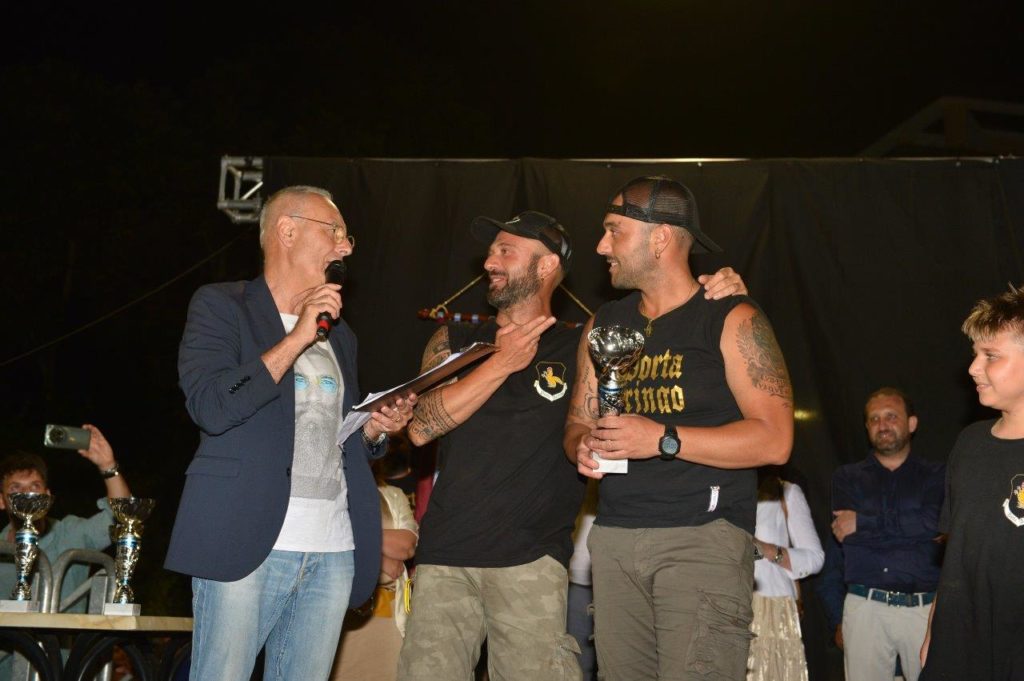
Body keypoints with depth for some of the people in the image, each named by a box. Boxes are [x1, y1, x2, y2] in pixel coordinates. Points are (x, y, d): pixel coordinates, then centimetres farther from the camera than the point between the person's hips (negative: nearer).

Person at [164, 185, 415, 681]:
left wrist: (373, 430, 6)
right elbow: (210, 407, -13)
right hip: (248, 542, -6)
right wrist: (297, 338, -13)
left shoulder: (339, 337, 22)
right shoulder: (221, 305, 3)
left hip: (334, 550, 6)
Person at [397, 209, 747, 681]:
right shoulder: (453, 342, 13)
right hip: (443, 555, 2)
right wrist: (500, 364, -5)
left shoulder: (583, 349, 6)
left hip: (530, 558, -2)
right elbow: (420, 427, 0)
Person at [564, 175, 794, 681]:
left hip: (704, 537, -5)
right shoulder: (604, 326, 16)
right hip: (614, 538, 5)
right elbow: (577, 424, 22)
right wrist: (584, 446, -3)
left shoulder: (732, 321, -2)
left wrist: (663, 440, -15)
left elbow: (774, 440, -10)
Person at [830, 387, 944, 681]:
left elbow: (937, 522, -9)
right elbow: (843, 531, -3)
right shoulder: (847, 477, 13)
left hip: (925, 608, -1)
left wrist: (863, 523, -7)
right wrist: (918, 531, -6)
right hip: (865, 607, 1)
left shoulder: (937, 476, 10)